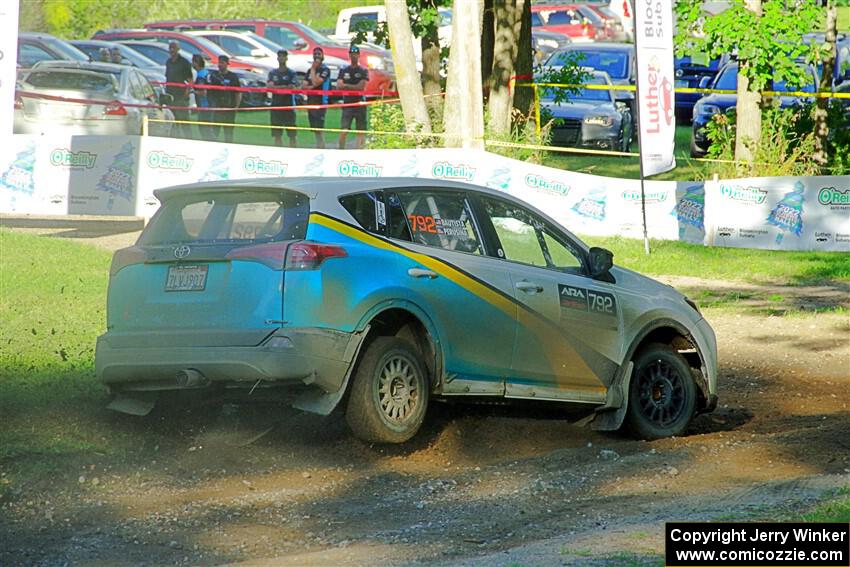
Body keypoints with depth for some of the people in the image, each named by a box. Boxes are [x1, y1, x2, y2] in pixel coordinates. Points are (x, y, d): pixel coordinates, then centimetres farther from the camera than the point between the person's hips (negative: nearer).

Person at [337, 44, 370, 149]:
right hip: (347, 104, 1)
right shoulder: (343, 71, 12)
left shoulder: (364, 71, 5)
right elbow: (339, 86, 2)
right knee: (344, 130, -9)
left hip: (360, 104, -1)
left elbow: (361, 86, -8)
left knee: (360, 131, 0)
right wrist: (355, 87, -11)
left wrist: (346, 86, -7)